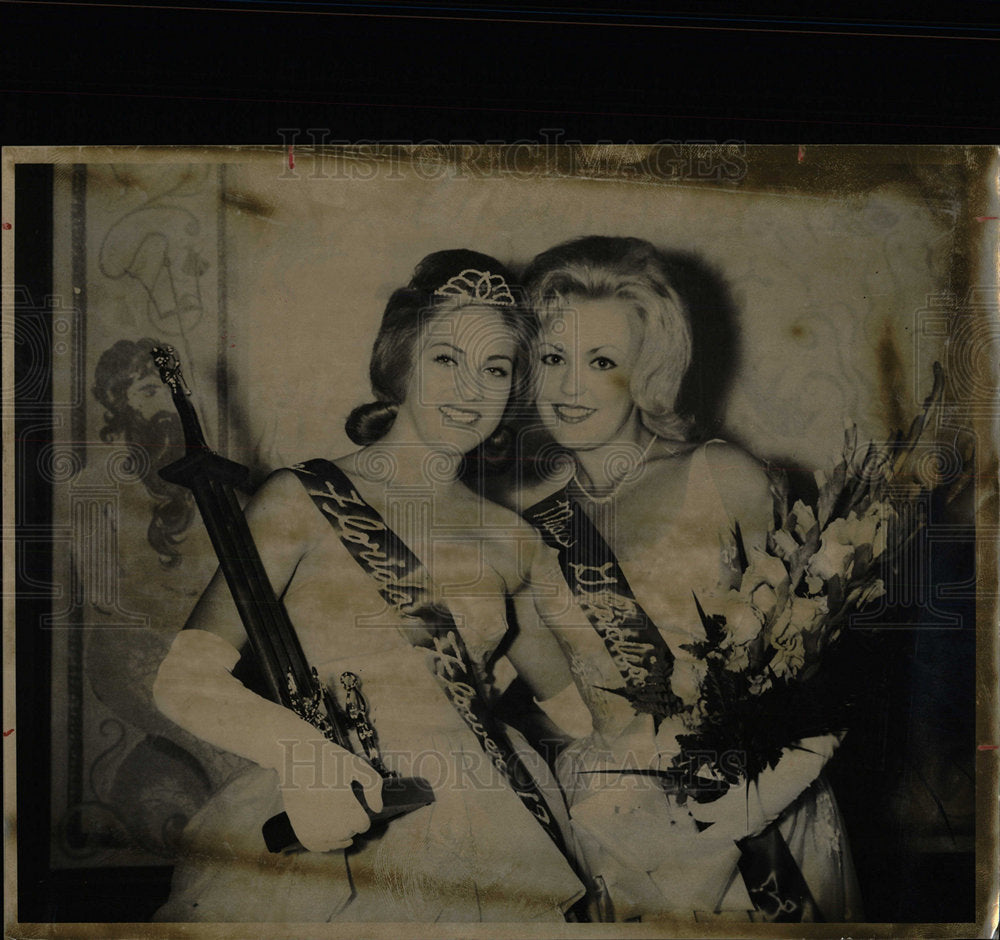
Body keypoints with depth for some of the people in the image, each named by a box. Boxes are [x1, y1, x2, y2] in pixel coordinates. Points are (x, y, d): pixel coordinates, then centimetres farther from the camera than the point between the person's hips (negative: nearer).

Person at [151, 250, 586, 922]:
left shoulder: (510, 540, 12)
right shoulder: (303, 501, 0)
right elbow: (186, 681, -9)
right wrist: (302, 753, -26)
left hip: (485, 835, 3)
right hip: (332, 833, -2)